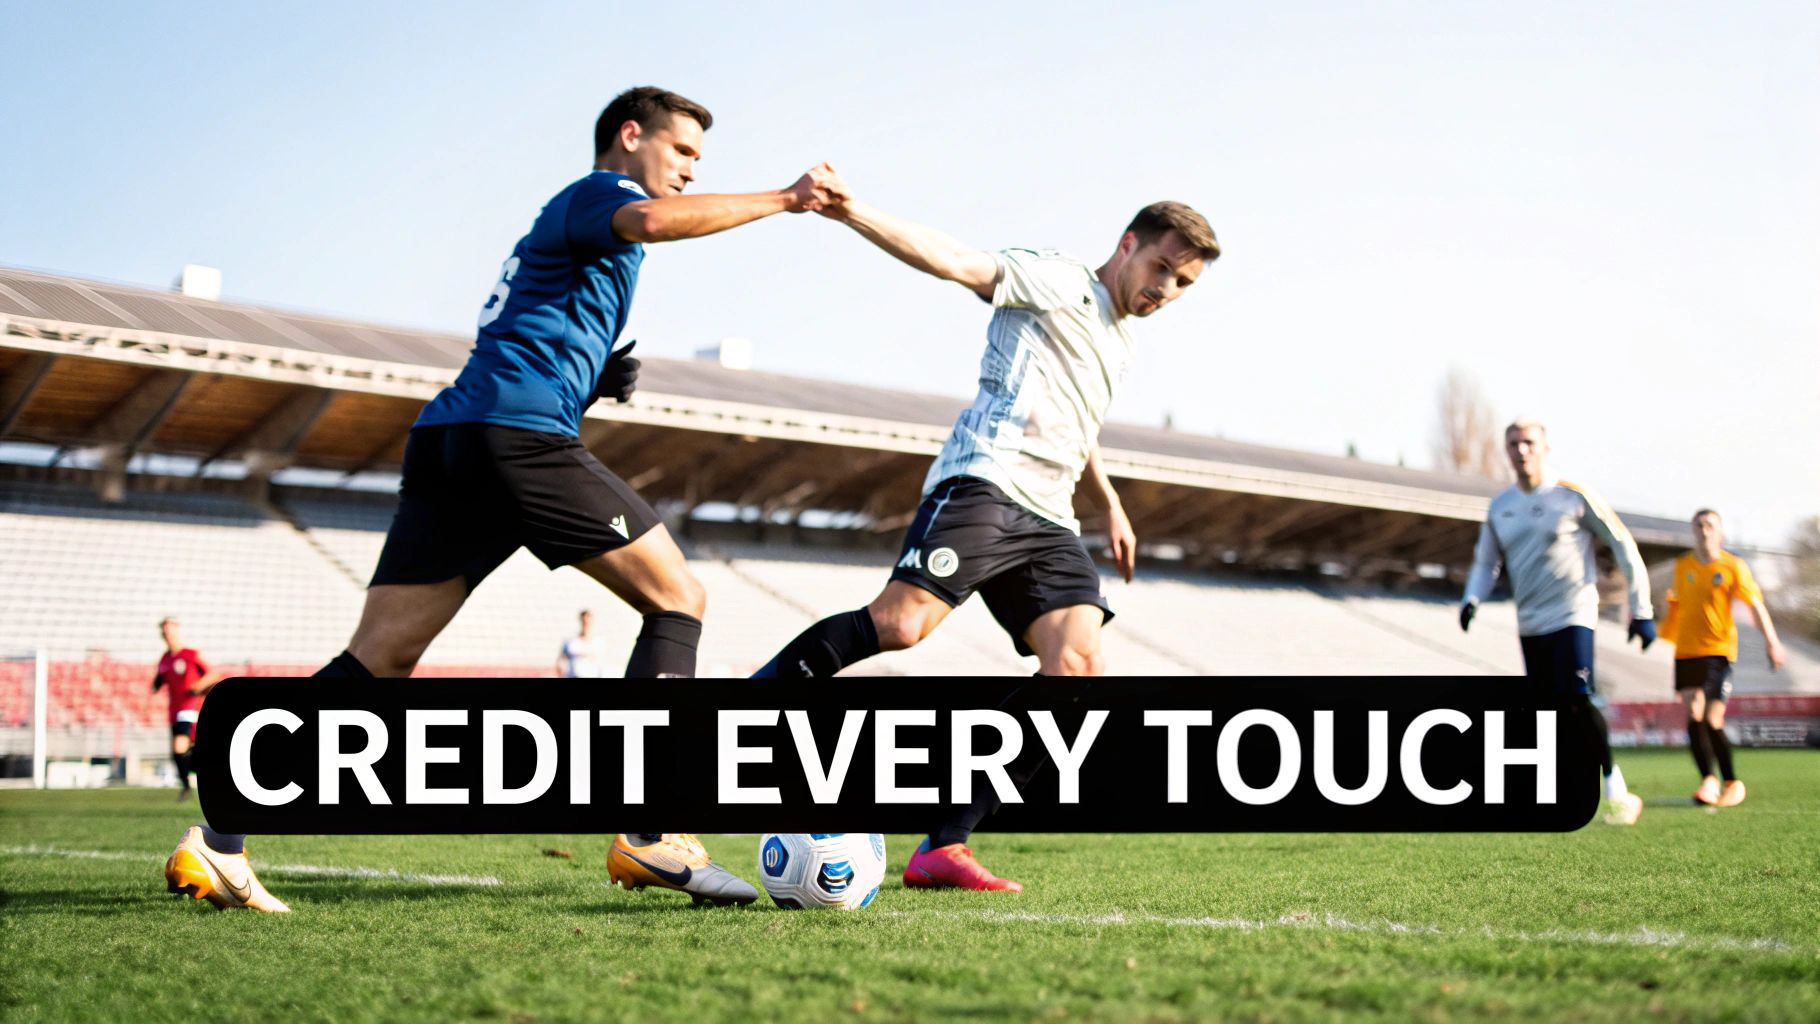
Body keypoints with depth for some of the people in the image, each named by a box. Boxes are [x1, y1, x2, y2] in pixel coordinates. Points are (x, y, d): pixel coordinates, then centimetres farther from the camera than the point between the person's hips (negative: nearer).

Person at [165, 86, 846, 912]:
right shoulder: (596, 193, 7)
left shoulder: (563, 226, 35)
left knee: (377, 659, 1)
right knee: (678, 599, -1)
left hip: (447, 441, 9)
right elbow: (652, 220, -19)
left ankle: (218, 839, -9)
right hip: (521, 438, -9)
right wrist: (782, 198, -11)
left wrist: (599, 379, 19)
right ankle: (651, 836, -11)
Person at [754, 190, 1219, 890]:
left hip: (1049, 521, 8)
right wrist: (852, 214, -25)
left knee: (1079, 670, -13)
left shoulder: (1119, 345, 29)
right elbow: (961, 264, -11)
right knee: (899, 622, -29)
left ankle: (943, 847, -14)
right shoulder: (1060, 281, 5)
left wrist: (1109, 504, 43)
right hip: (986, 484, -8)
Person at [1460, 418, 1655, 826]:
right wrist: (1472, 599, -4)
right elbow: (1486, 563, 17)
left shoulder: (1575, 497, -6)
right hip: (1529, 625, 6)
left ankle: (1616, 790, -9)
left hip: (1572, 616, -6)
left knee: (1577, 702, -20)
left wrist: (1641, 610, -2)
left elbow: (1624, 546, -1)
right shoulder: (1499, 508, 9)